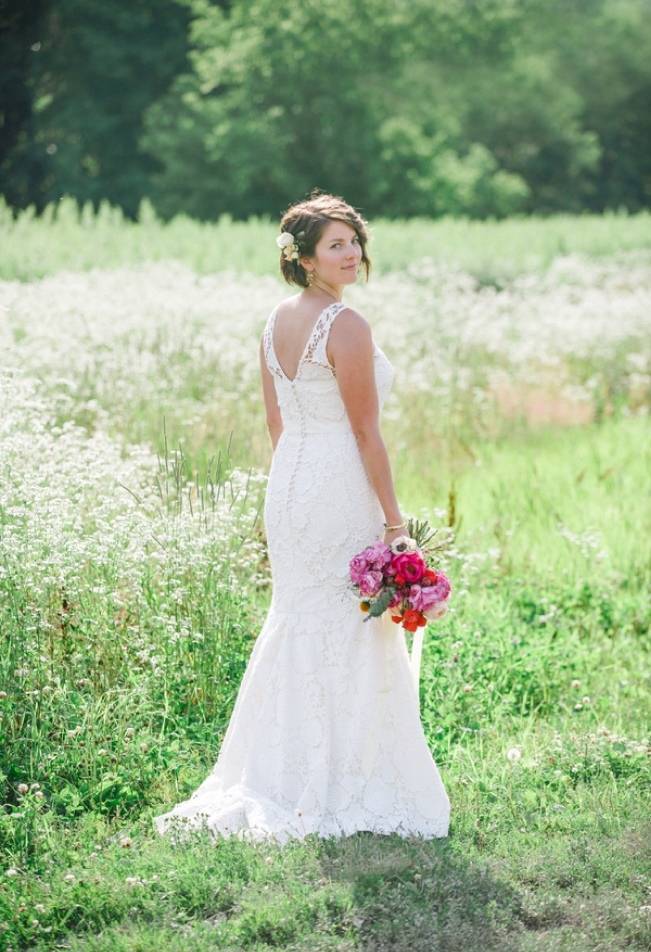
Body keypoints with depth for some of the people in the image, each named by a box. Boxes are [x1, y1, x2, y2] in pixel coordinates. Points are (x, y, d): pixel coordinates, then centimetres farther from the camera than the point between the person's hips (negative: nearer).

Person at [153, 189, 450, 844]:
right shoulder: (346, 326, -15)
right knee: (350, 636, -1)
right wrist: (393, 518, -11)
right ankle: (341, 787, 5)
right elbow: (365, 431, -16)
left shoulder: (276, 321, 10)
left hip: (288, 481, 9)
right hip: (341, 487, -8)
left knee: (298, 627, 15)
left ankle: (280, 782, 21)